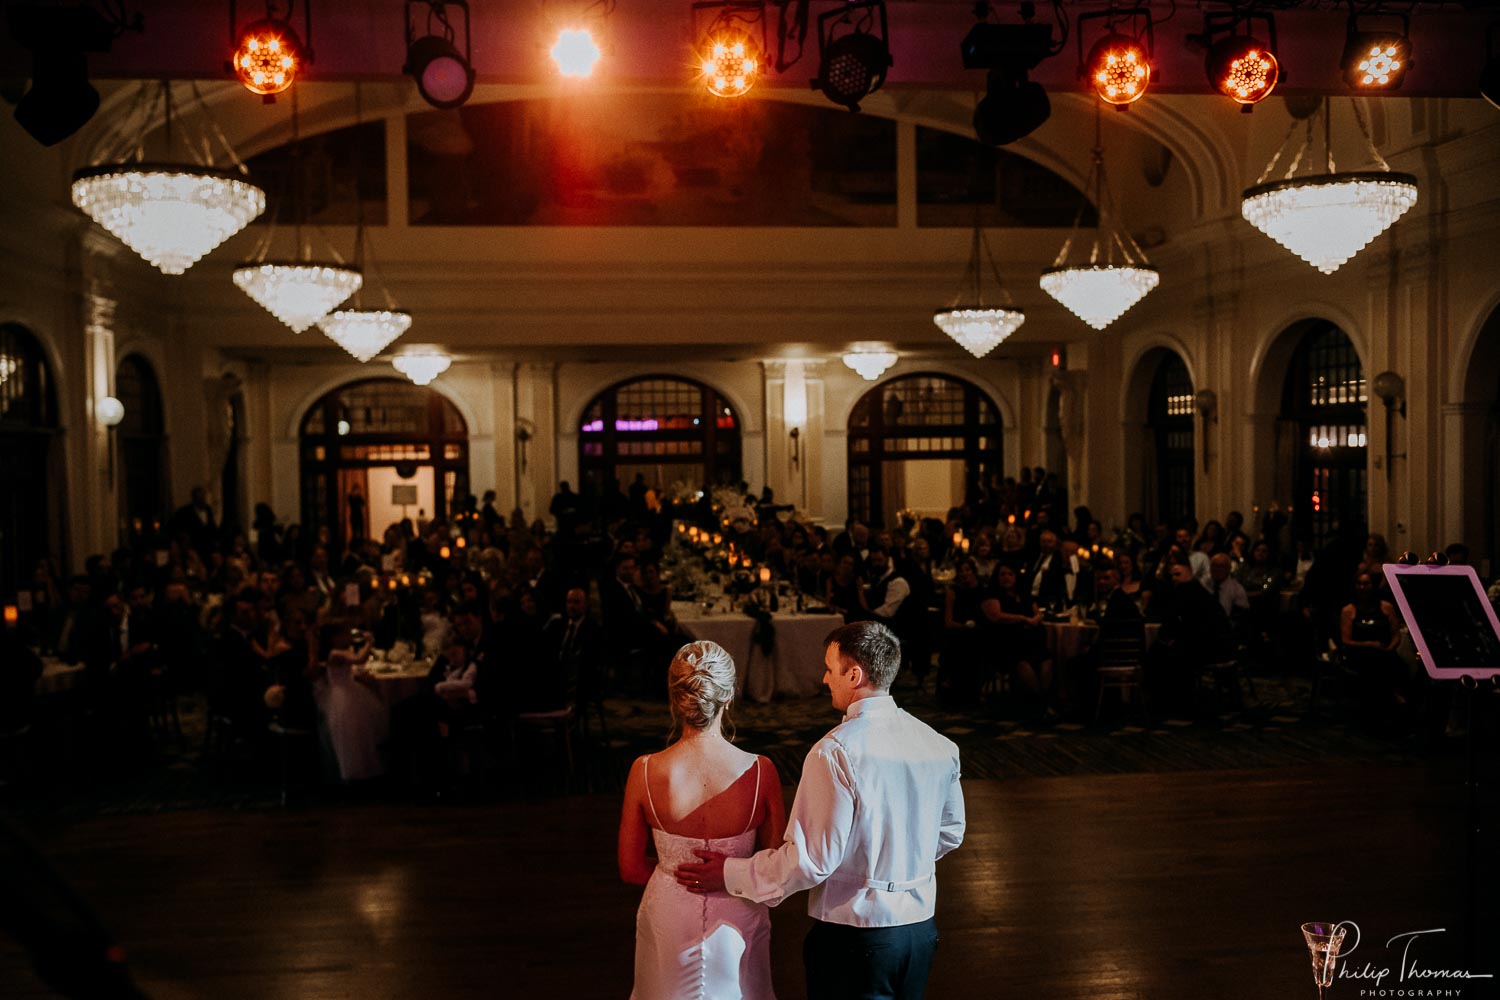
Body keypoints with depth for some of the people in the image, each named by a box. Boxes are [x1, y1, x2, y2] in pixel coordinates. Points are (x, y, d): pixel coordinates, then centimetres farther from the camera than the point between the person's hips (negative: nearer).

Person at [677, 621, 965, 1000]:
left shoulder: (835, 752, -22)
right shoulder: (939, 745, -3)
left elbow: (812, 860, -20)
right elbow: (950, 833, 10)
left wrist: (730, 873, -8)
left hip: (852, 936, -6)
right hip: (920, 927, 6)